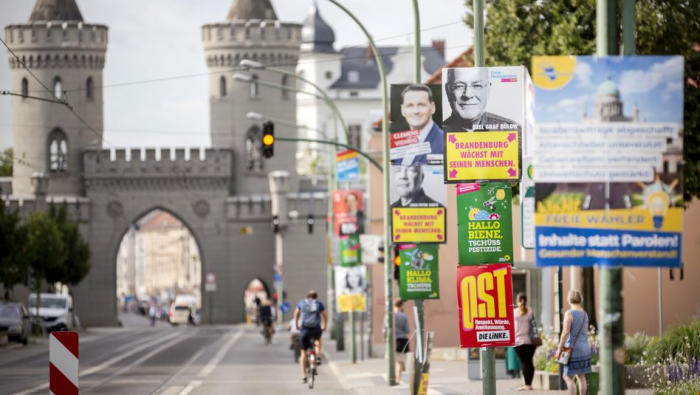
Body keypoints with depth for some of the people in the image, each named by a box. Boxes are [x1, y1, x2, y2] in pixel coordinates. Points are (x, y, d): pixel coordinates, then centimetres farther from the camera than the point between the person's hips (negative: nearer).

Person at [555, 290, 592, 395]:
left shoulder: (570, 313, -13)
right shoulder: (584, 313, 12)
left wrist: (559, 348, -14)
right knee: (581, 376, 11)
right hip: (585, 348, 8)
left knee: (568, 377, -4)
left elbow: (566, 332, -18)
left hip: (573, 348, -8)